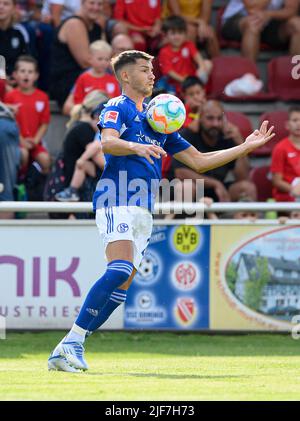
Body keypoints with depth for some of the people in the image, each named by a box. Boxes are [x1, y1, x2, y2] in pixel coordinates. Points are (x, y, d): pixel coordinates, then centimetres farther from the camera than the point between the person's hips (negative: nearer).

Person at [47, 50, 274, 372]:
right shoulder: (117, 108, 3)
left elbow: (199, 161, 27)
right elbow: (108, 142, -19)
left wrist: (246, 146, 23)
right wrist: (135, 146, -39)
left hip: (143, 211, 8)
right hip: (117, 201, -8)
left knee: (120, 289, 0)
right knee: (120, 271, -25)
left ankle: (69, 348, 1)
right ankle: (72, 342, -24)